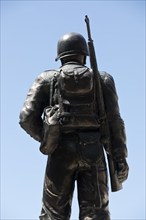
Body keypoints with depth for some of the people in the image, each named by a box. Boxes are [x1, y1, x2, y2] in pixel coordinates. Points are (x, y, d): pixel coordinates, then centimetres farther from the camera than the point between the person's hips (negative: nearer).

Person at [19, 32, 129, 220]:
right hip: (92, 152, 0)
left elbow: (27, 118, -1)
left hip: (62, 152, 0)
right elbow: (114, 119, 0)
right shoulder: (102, 79, 11)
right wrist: (120, 157, -2)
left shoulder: (46, 79, 10)